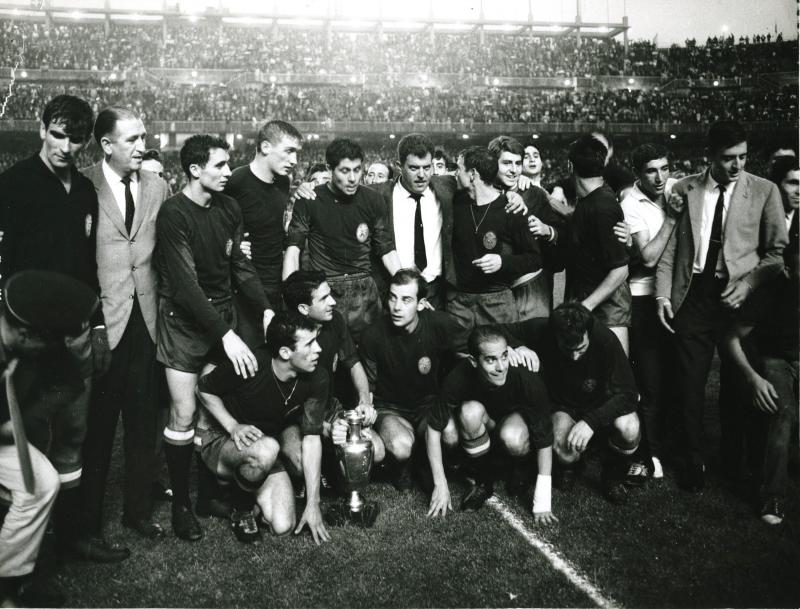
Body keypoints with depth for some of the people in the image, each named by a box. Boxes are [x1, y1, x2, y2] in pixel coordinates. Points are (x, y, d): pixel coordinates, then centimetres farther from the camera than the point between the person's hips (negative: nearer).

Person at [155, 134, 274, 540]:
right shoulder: (174, 214, -16)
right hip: (184, 320, -5)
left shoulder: (228, 208, 3)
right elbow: (185, 283, -21)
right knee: (184, 413, -3)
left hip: (222, 314, 5)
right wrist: (226, 335, -26)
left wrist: (266, 309, -4)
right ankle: (180, 503, 13)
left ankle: (209, 492, 21)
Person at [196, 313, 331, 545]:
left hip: (267, 444, 4)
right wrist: (233, 427, -22)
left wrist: (313, 504, -15)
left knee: (282, 526, -13)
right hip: (220, 438, -3)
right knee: (267, 449, -38)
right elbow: (204, 389, -9)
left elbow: (312, 438, -14)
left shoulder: (317, 379, -18)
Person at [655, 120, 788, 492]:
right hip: (693, 295, 1)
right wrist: (663, 295, -2)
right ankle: (694, 463, 17)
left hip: (738, 297, 0)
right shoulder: (684, 189, 5)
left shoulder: (764, 192, 2)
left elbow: (778, 250, 2)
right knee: (691, 385, 2)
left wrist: (749, 284, -12)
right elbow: (669, 247, 6)